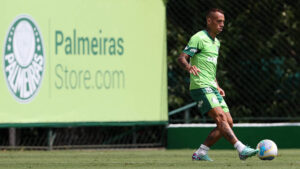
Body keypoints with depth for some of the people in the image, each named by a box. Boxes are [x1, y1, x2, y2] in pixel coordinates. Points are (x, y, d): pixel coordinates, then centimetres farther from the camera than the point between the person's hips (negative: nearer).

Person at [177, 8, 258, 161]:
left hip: (212, 88, 9)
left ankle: (200, 153, 6)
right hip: (200, 87, -9)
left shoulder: (216, 42, 21)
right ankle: (241, 149, -31)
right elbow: (181, 58, -14)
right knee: (220, 116, -22)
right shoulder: (198, 38, -6)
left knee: (228, 123, 1)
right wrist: (189, 67, -35)